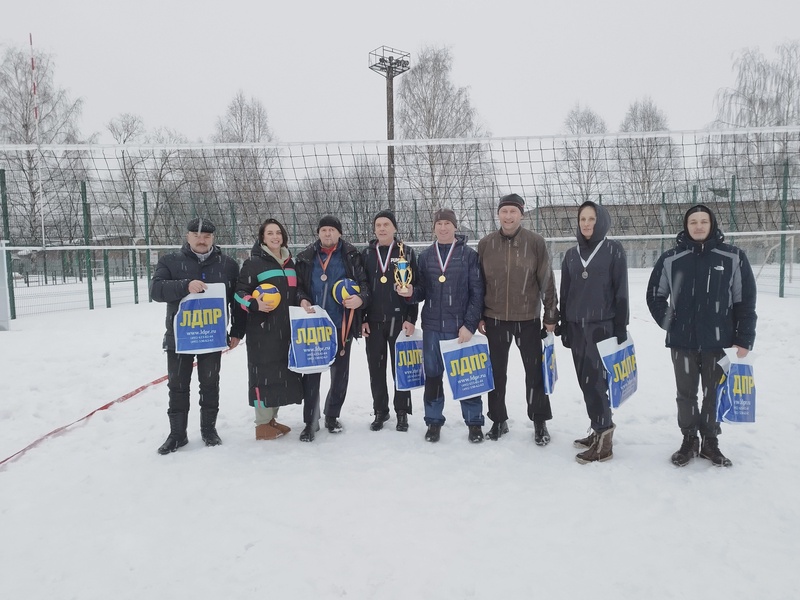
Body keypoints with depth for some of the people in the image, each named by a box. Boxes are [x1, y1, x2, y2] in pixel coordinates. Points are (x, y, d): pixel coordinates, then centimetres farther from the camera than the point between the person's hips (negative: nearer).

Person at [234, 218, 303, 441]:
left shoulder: (289, 262, 16)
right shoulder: (253, 262, -5)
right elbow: (240, 292, -7)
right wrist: (255, 304, -25)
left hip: (286, 329, 7)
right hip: (263, 330, -7)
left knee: (283, 372, 11)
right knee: (264, 373, -5)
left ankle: (272, 419, 24)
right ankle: (262, 424, 7)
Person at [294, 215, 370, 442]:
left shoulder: (351, 256, 0)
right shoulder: (306, 257, 6)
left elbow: (365, 282, -2)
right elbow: (298, 285, 10)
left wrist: (361, 299, -22)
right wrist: (302, 300, -11)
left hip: (341, 326, 0)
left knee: (340, 373, 11)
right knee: (311, 373, 3)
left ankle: (332, 416, 29)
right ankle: (310, 421, 14)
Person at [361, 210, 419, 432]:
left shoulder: (407, 253, 1)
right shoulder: (366, 254, 9)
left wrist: (411, 319, -9)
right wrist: (361, 319, 2)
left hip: (399, 320, -2)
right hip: (373, 321, 3)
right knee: (376, 368, 8)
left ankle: (402, 412, 17)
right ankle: (380, 411, 22)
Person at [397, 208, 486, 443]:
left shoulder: (469, 255, -1)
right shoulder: (425, 256, 8)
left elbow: (477, 293, -4)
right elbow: (422, 291, 11)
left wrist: (469, 324, -11)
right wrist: (410, 292, -12)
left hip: (461, 327, -3)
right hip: (432, 327, 3)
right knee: (432, 375, 10)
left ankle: (474, 422, 19)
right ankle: (434, 421, 24)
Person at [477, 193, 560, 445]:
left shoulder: (535, 242, -6)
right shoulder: (485, 244, -1)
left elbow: (547, 280, -3)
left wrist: (551, 315, -2)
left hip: (528, 318, -1)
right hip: (494, 319, 2)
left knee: (535, 372, 8)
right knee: (497, 372, 12)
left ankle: (540, 422, 23)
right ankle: (498, 420, 27)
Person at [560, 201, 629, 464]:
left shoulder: (613, 249, -2)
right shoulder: (571, 254, 11)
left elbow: (621, 291, -4)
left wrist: (621, 329, -8)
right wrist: (564, 328, 11)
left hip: (602, 325, -5)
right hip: (577, 327, 5)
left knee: (595, 380, -9)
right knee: (585, 381, 8)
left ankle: (603, 442, -1)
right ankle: (600, 429, 21)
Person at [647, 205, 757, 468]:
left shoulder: (733, 257, -3)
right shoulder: (671, 259, -1)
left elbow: (746, 301, -1)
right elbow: (655, 295, 10)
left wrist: (744, 339, -3)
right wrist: (668, 323, 3)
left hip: (719, 341, 0)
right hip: (682, 340, 1)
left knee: (713, 393, 11)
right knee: (686, 393, 11)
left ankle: (710, 442, 26)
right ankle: (689, 440, 26)